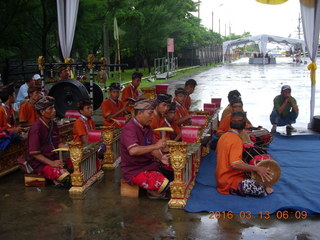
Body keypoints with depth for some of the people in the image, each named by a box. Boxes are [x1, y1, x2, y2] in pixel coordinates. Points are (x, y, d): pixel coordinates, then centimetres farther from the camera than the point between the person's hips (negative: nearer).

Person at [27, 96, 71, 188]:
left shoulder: (53, 124, 9)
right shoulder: (36, 128, -17)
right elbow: (34, 153, -17)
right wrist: (52, 163, -23)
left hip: (54, 159, 8)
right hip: (40, 163, -8)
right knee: (64, 176, -29)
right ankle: (56, 180, 1)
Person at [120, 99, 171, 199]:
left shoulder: (147, 128, 12)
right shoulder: (129, 129, -17)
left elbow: (152, 149, 7)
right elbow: (133, 150, -33)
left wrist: (160, 157, -15)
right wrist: (155, 146, -31)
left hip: (149, 164, 9)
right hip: (134, 171, -9)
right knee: (164, 184, -26)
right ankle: (154, 192, 6)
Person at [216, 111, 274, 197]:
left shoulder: (223, 136, 6)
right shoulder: (236, 140, -21)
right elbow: (235, 164, -32)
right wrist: (257, 168, -30)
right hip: (229, 183, -9)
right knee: (261, 190, -25)